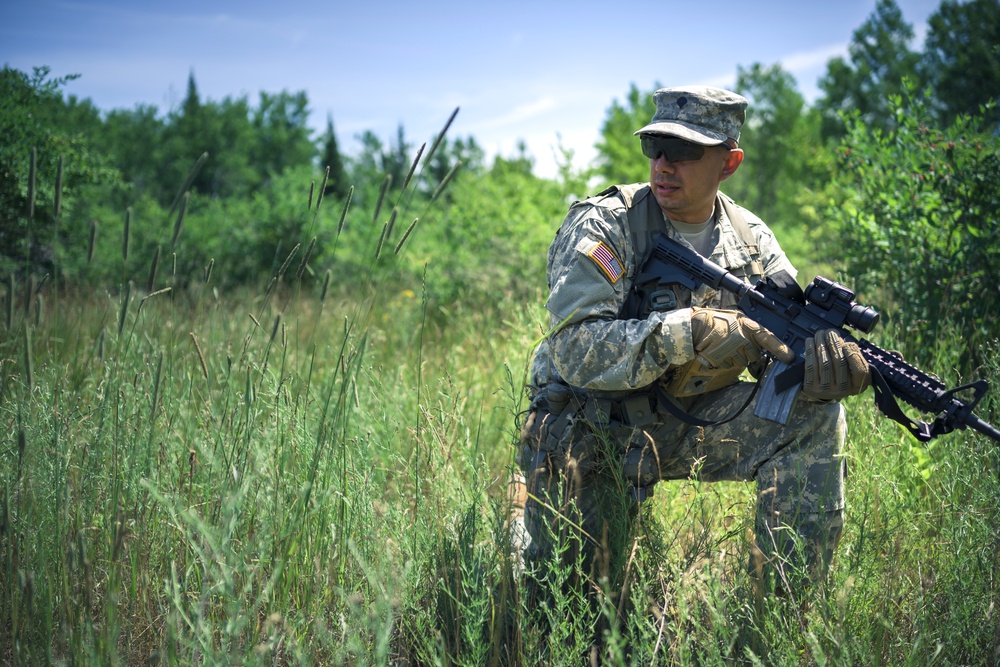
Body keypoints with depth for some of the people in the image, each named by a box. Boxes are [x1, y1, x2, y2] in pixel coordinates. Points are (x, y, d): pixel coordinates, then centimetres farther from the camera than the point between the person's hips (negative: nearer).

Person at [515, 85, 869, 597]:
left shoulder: (748, 237, -1)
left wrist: (828, 351, -29)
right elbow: (577, 350, -29)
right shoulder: (604, 225, -17)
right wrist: (695, 331, -39)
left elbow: (797, 333, -2)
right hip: (591, 434, -4)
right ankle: (527, 535, 36)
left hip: (688, 425, 4)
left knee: (814, 417, -16)